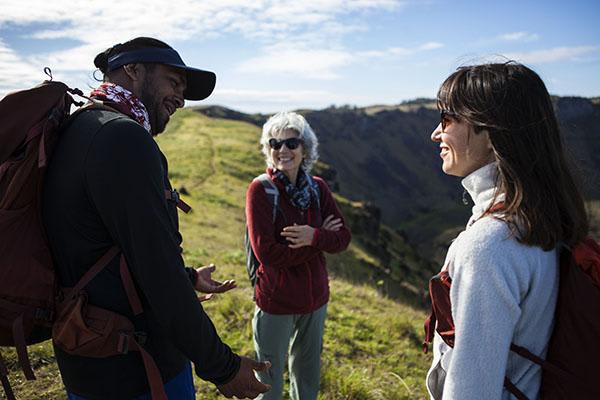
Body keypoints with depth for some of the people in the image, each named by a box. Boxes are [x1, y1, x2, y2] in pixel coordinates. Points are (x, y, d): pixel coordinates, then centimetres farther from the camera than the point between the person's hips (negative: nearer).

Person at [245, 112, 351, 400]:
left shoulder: (317, 188, -2)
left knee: (308, 376, 25)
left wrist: (314, 237, -24)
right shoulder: (260, 190, -16)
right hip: (275, 301, -4)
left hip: (315, 298, 5)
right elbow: (266, 252, -22)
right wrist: (322, 238, -17)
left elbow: (343, 238, -4)